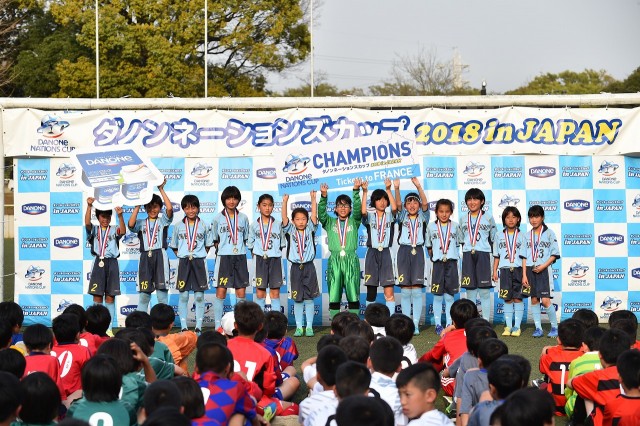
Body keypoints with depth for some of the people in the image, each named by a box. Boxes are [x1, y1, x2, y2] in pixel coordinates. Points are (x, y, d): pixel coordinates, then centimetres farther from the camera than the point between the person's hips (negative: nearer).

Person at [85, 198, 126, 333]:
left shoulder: (114, 230, 9)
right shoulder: (94, 230, 8)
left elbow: (123, 231, -13)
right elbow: (87, 223, -14)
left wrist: (120, 216, -27)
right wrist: (89, 206, -26)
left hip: (112, 264, 1)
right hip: (98, 263, 0)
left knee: (110, 297, 2)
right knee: (97, 297, 0)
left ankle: (108, 328, 6)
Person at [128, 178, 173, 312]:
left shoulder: (163, 220, 10)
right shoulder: (141, 223, 15)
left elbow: (169, 208, -8)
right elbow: (131, 224, -6)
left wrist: (161, 189, -6)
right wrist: (137, 205, -2)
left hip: (160, 256, -2)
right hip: (145, 257, 2)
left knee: (162, 291, -3)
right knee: (143, 293, 3)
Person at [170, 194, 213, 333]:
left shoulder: (203, 226, 4)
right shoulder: (179, 226, 6)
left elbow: (208, 244, 12)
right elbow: (174, 246, 14)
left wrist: (200, 255, 2)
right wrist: (182, 256, 3)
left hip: (199, 263, -1)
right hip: (184, 263, 1)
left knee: (199, 296, 0)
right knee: (183, 296, 0)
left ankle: (198, 327, 5)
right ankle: (183, 327, 5)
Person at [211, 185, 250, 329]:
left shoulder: (243, 218, 9)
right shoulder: (218, 218, 3)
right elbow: (214, 239, 11)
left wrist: (241, 248, 7)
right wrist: (220, 248, 1)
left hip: (240, 257, 2)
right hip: (224, 257, -2)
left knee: (241, 293, 2)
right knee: (221, 291, -5)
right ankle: (218, 325, -2)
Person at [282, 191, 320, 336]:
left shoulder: (310, 230, 5)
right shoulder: (290, 231, 4)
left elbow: (314, 216, -6)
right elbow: (284, 218, -9)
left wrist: (313, 199, -14)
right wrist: (285, 202, -21)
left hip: (309, 267, 0)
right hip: (295, 267, 0)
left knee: (309, 298, 3)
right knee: (297, 299, 5)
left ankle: (309, 327, 8)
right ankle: (299, 327, 10)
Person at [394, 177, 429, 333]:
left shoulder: (422, 217, 10)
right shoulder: (402, 217, 12)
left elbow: (425, 203, -8)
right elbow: (397, 204, -6)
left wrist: (418, 186, -22)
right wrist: (396, 188, -24)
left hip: (418, 251, -1)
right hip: (404, 251, 1)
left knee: (417, 289, -4)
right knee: (405, 290, 0)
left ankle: (416, 324, -4)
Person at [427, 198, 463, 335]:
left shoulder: (455, 226, 4)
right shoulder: (431, 227, 3)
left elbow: (459, 244, 12)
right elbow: (429, 246, 10)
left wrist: (455, 255, 3)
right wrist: (433, 256, 2)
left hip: (451, 262, 0)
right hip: (438, 263, 0)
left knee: (449, 296, 4)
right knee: (437, 296, 3)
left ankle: (449, 324, 10)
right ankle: (438, 324, 8)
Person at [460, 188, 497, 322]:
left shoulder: (488, 217, 4)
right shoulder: (463, 219, 12)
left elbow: (494, 238, 9)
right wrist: (466, 249, 10)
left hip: (483, 255, -3)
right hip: (467, 256, 3)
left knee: (484, 290, -4)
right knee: (470, 289, 4)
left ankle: (486, 321, 0)